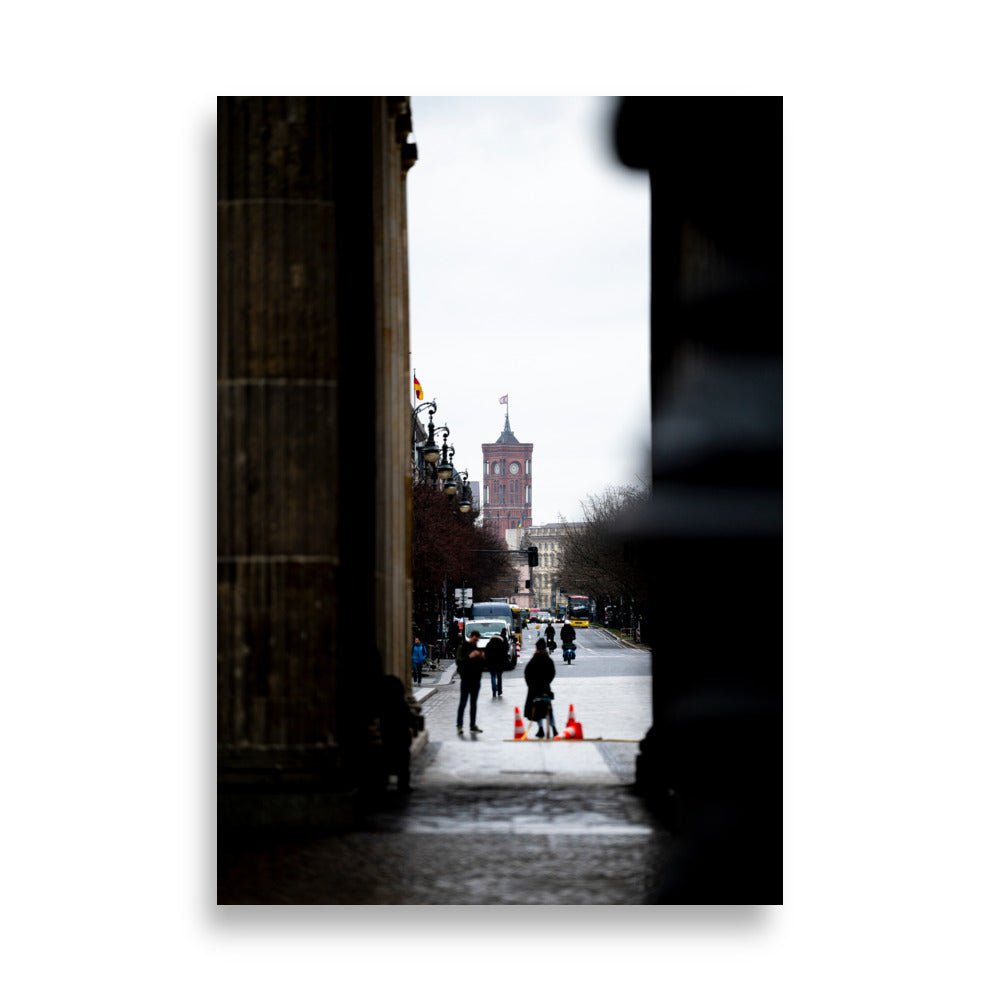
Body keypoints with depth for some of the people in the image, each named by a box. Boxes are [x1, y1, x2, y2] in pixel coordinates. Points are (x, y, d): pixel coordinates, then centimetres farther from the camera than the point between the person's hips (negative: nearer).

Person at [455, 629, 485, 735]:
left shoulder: (477, 648, 15)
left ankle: (473, 725, 15)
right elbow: (458, 661, -16)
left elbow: (483, 664, 17)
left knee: (473, 703, 11)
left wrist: (483, 658, -4)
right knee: (463, 703, -7)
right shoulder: (463, 647, -4)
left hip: (476, 679, 6)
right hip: (466, 679, -6)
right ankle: (459, 725, -5)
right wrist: (469, 657, -28)